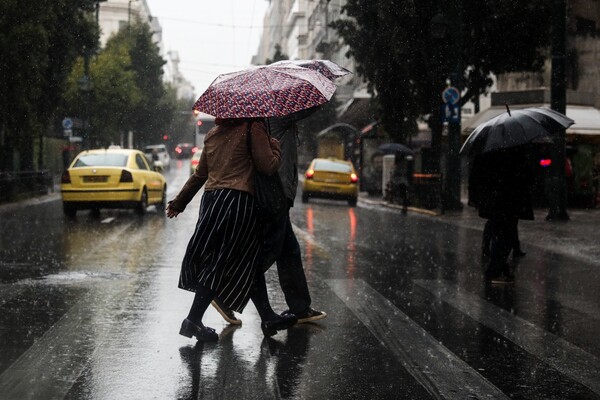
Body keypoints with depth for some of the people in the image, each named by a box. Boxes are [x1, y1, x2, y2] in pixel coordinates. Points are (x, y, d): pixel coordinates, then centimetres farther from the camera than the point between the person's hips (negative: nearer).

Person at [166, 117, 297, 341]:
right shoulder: (252, 128, -3)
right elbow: (268, 166, -7)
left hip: (211, 200, 7)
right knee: (220, 265, -2)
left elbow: (200, 174, 23)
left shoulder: (212, 134, 17)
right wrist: (274, 145, 12)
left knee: (250, 262, 14)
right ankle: (193, 321, -2)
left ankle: (268, 318, 21)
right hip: (239, 201, -7)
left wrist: (178, 202, 33)